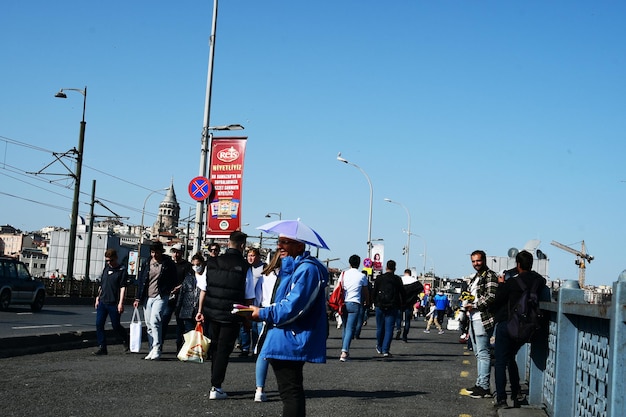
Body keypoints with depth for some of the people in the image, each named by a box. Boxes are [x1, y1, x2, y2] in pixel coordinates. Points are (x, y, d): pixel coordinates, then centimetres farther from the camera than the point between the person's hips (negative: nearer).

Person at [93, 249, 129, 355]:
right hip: (102, 302, 6)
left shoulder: (122, 270, -6)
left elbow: (123, 287, -11)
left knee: (116, 325, 2)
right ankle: (102, 347, 2)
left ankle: (126, 342, 26)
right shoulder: (106, 269, 13)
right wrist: (98, 298, 17)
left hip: (114, 303, -6)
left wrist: (121, 303, -17)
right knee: (99, 324, -3)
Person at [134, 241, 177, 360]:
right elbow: (141, 281, 13)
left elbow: (174, 280, 6)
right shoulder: (147, 263, 10)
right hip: (147, 297, 5)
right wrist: (138, 298, 10)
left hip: (160, 297, -5)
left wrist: (166, 291, -6)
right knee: (149, 325, 7)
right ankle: (152, 350, 15)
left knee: (155, 321, -20)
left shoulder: (168, 264, -2)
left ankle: (157, 349, -17)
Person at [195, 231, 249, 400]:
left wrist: (200, 310, 11)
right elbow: (248, 297, -9)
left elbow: (203, 289, 3)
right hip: (232, 316, -4)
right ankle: (216, 388, 1)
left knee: (215, 347, 18)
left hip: (212, 313, 4)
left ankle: (215, 383, 26)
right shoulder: (244, 267, -11)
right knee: (224, 350, 4)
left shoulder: (212, 262, 0)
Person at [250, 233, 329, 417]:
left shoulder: (307, 269, -17)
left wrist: (263, 314, -10)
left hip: (291, 341, -11)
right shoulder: (297, 267, 18)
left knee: (290, 394, -8)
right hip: (291, 341, 11)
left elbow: (293, 308, -21)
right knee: (292, 393, 18)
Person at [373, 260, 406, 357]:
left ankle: (379, 347, 29)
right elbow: (403, 293, 1)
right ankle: (385, 350, -9)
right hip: (392, 307, -2)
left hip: (380, 306, 2)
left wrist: (375, 303, 13)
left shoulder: (379, 278, 2)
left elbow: (374, 292, 4)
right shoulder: (397, 279, -2)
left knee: (380, 328, 15)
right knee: (389, 329, -2)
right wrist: (402, 304, 15)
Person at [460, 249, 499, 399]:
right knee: (478, 353, 12)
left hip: (483, 319, -10)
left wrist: (474, 305, -14)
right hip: (473, 319, 10)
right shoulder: (475, 277, 21)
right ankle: (480, 384, 17)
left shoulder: (490, 276, -8)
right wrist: (468, 304, 12)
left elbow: (491, 297, -18)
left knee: (483, 353, -10)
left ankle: (484, 387, -10)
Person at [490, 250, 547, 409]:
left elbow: (497, 300, -7)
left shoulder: (512, 283, -16)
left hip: (505, 325, -5)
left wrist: (501, 284, 7)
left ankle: (501, 398, -1)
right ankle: (517, 393, 18)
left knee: (501, 362, 4)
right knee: (511, 358, 23)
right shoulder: (540, 281, -3)